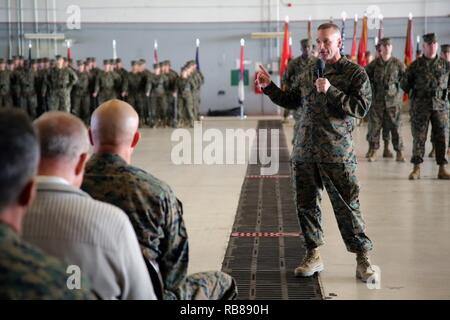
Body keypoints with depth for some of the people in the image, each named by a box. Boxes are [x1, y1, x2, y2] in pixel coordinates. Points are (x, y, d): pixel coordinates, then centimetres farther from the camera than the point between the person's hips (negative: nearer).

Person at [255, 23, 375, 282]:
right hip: (305, 151, 6)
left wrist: (330, 91, -17)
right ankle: (313, 256, 21)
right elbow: (292, 101, 28)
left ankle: (363, 259, 7)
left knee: (348, 206, -4)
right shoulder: (308, 73, 15)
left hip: (337, 153, -5)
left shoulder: (355, 73, -1)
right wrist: (269, 87, 18)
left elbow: (361, 108, -12)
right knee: (306, 203, 9)